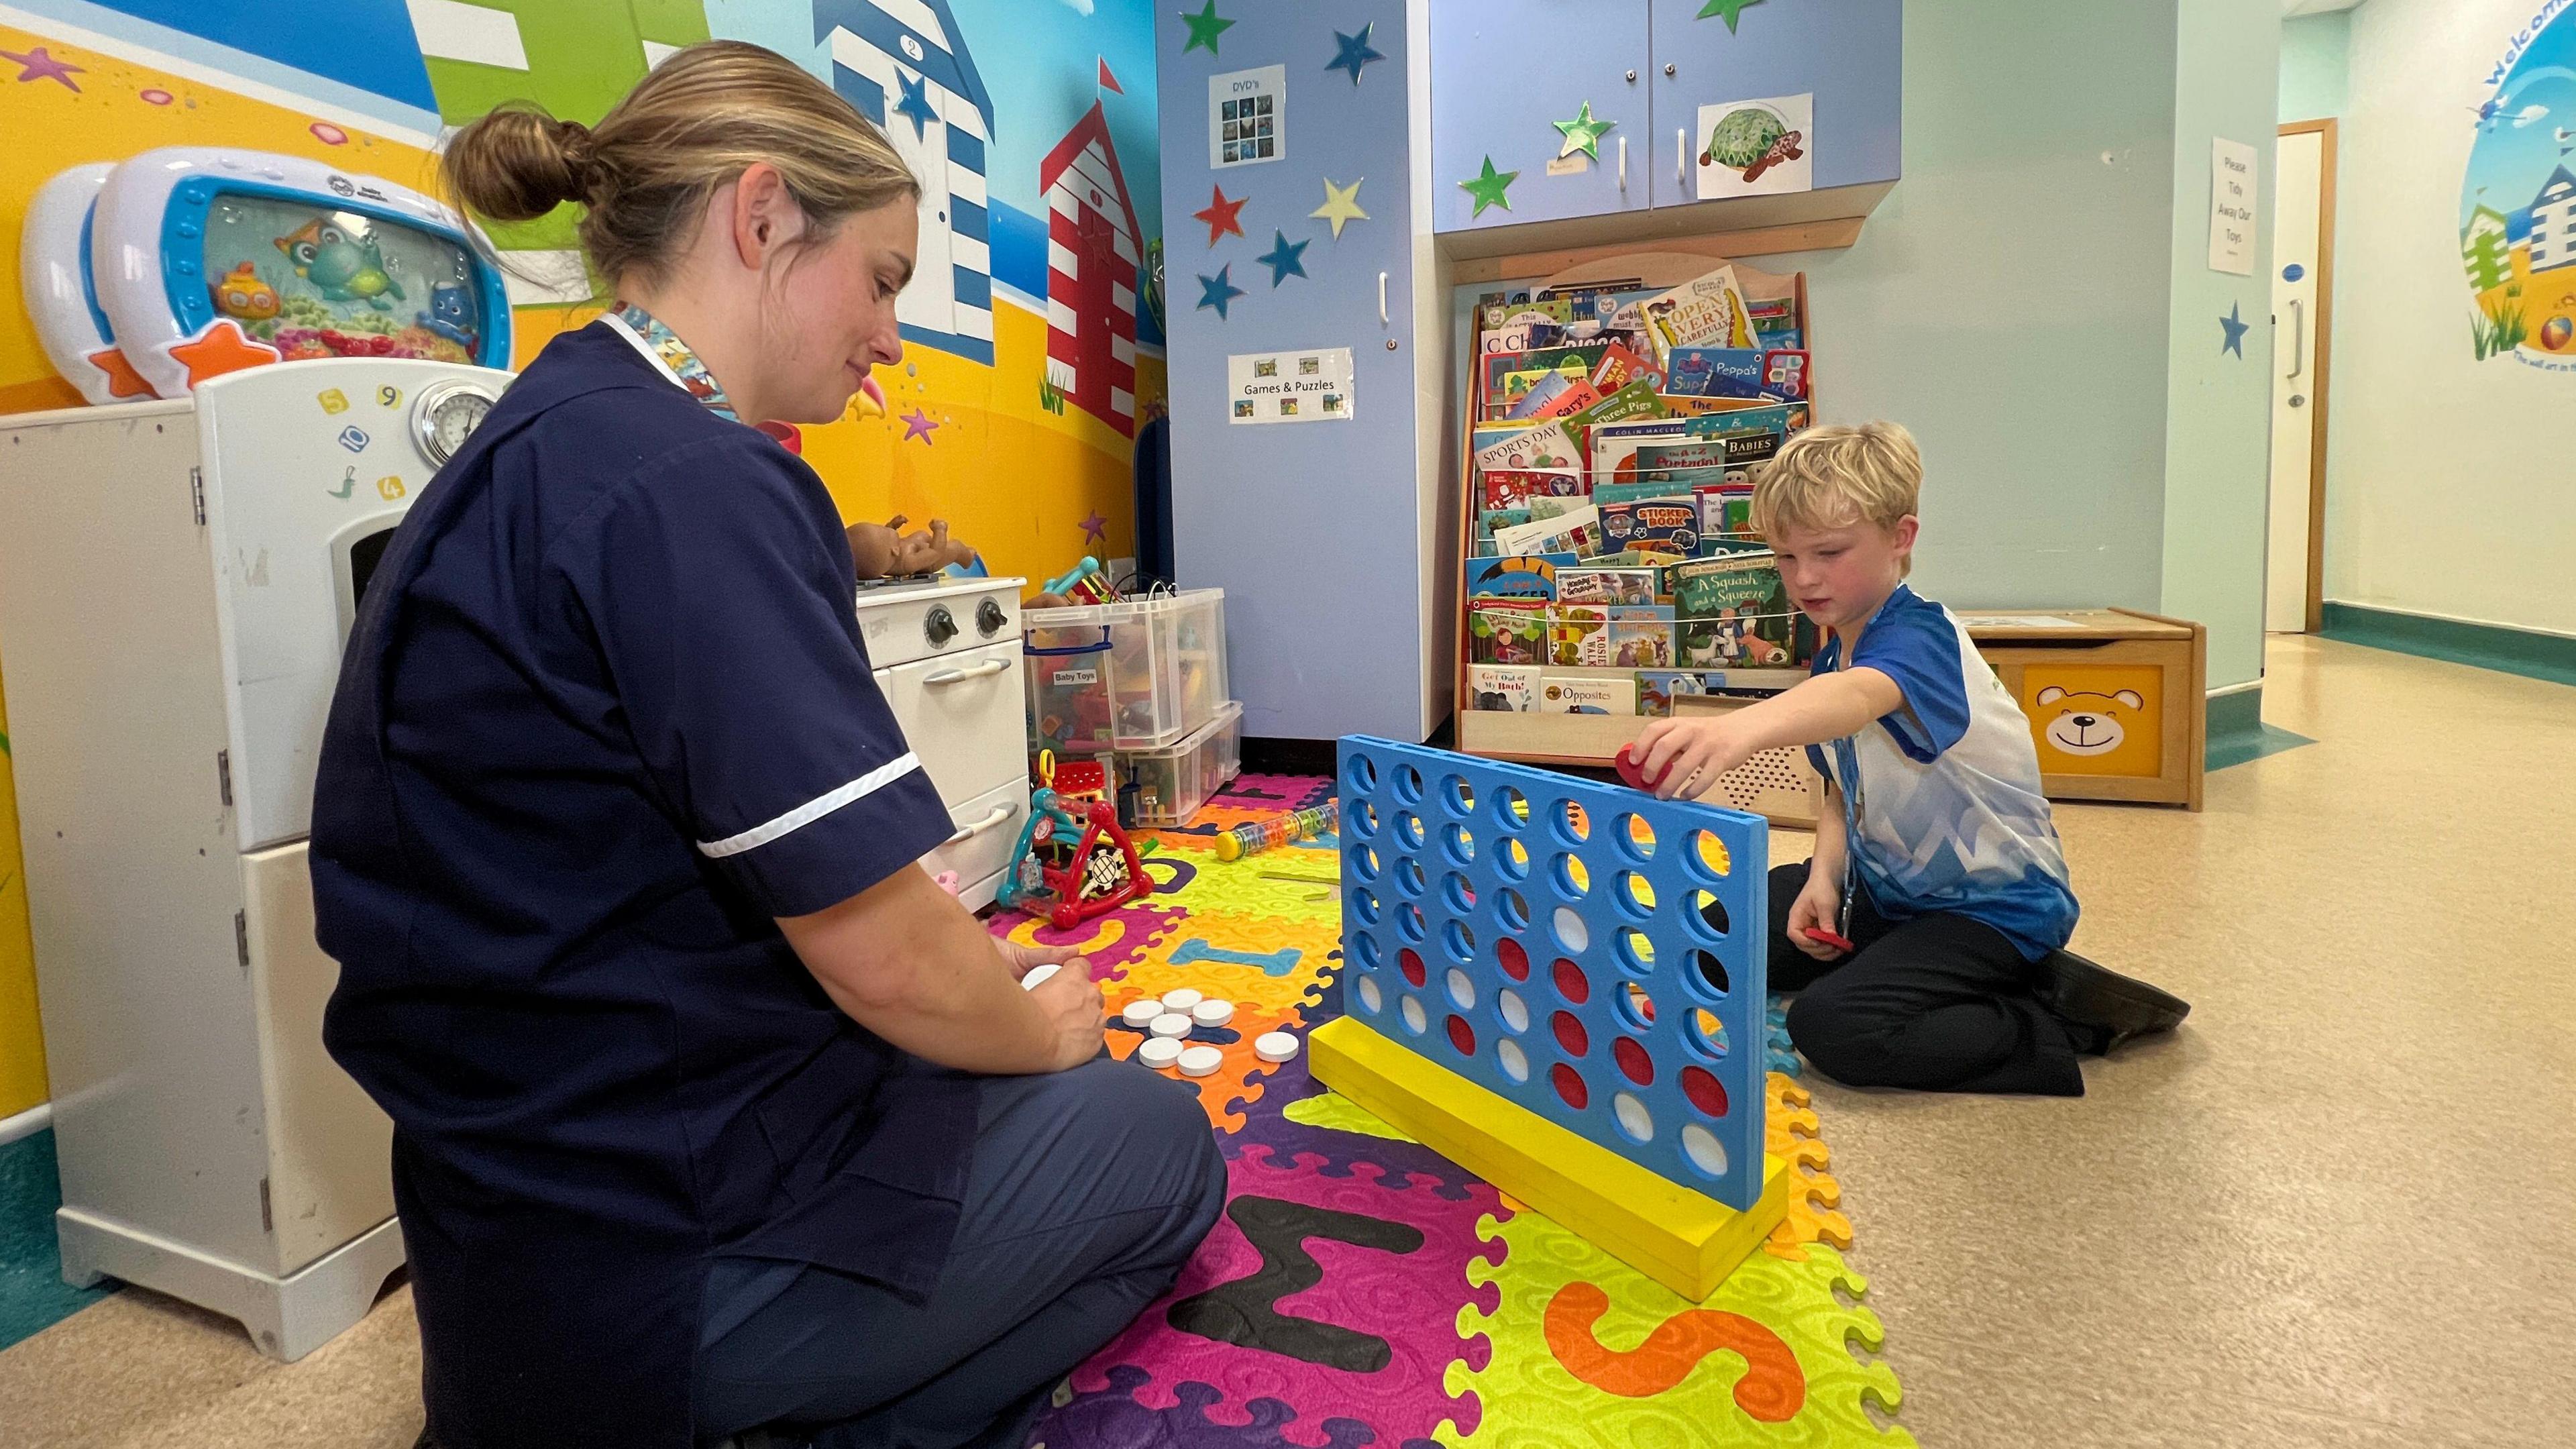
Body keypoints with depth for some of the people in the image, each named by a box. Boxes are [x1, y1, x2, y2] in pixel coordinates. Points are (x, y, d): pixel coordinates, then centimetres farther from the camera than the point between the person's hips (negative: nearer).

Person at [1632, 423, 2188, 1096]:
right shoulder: (1833, 654, 3)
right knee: (1726, 938, 11)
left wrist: (1740, 727, -73)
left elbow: (1858, 696, -51)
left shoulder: (1920, 636, -25)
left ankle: (2061, 1021, -8)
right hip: (1888, 885, 9)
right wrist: (1823, 876, -10)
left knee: (1830, 1026, -26)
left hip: (1991, 906, -9)